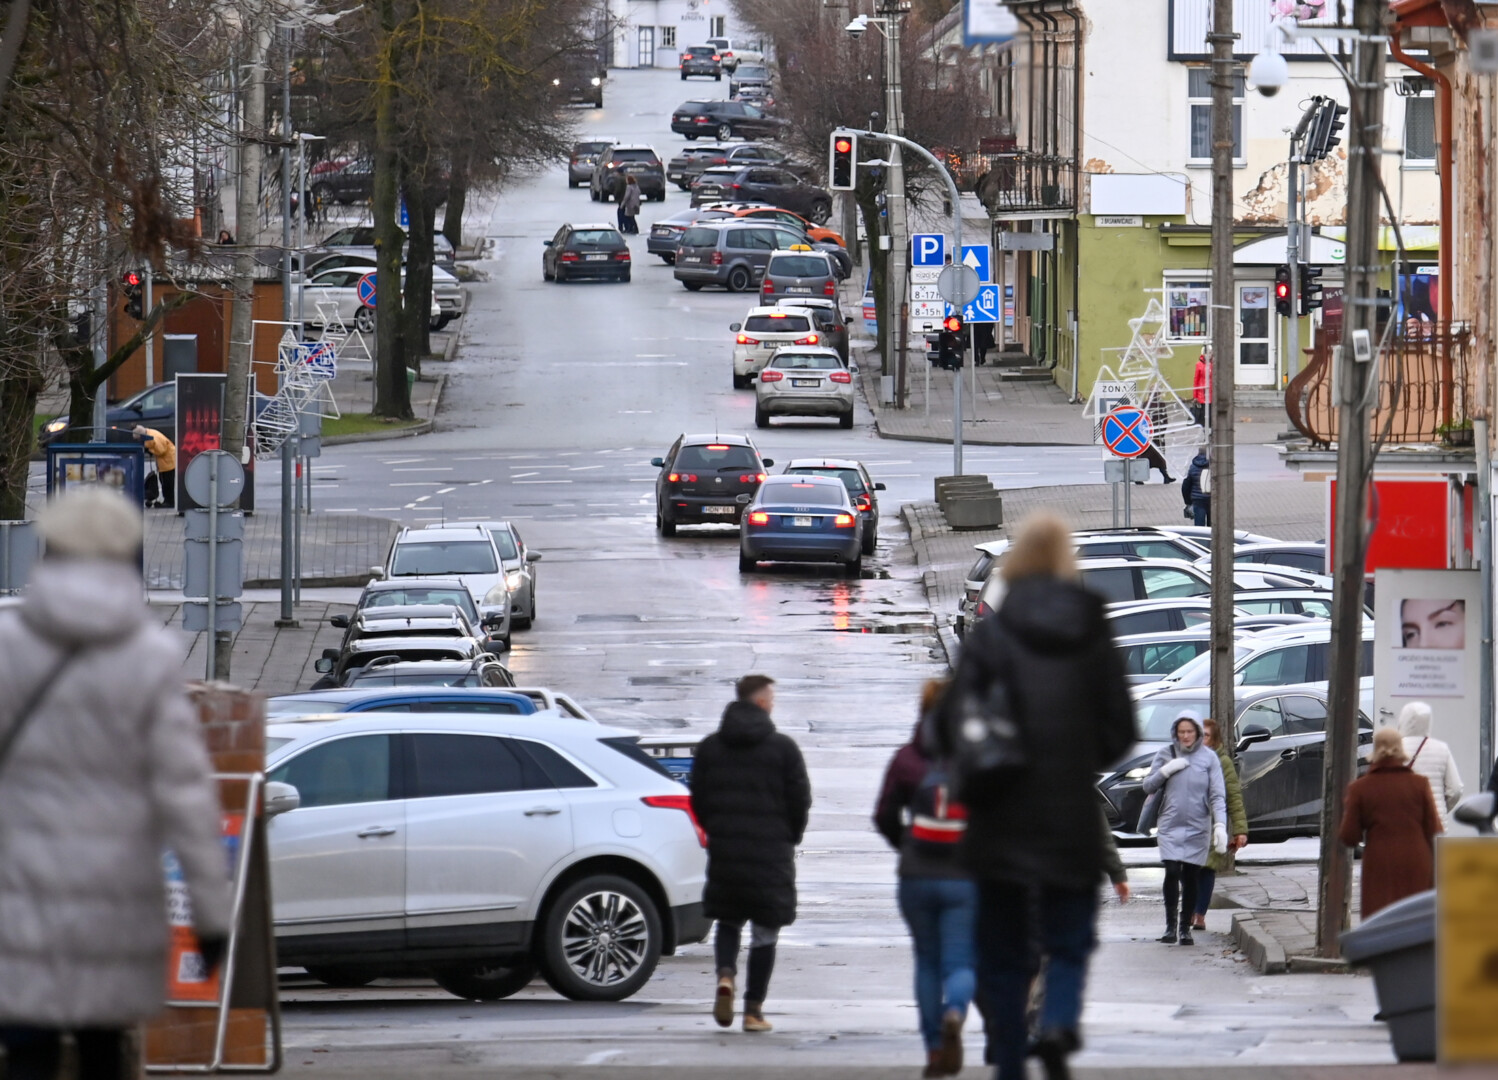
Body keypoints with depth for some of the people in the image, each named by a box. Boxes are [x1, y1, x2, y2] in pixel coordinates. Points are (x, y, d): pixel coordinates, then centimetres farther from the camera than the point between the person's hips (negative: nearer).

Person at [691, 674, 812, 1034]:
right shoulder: (783, 748, -6)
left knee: (728, 920, 18)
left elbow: (698, 800, 6)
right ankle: (754, 1010, 3)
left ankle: (725, 975, -11)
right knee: (765, 931, 5)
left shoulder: (709, 748, 4)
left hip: (724, 852, 3)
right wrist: (789, 838, 12)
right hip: (770, 853, -3)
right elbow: (800, 801, -4)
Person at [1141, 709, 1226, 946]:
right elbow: (1148, 787, 7)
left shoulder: (1209, 758, 1)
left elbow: (1218, 795, -4)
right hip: (1170, 826, 0)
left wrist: (1220, 824, -16)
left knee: (1191, 878, 2)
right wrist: (1165, 771, -10)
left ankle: (1185, 928, 12)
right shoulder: (1165, 754, 5)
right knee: (1172, 873, -14)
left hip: (1198, 828, 0)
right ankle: (1170, 925, -4)